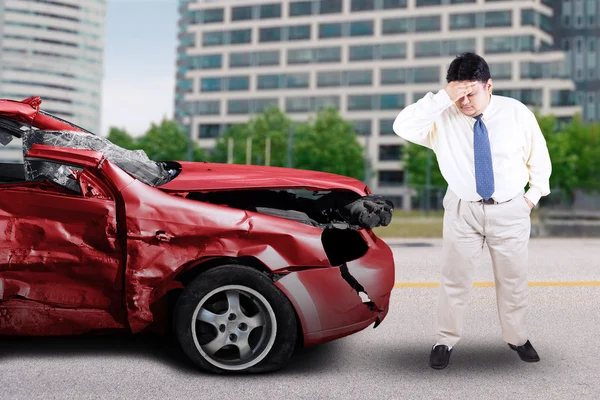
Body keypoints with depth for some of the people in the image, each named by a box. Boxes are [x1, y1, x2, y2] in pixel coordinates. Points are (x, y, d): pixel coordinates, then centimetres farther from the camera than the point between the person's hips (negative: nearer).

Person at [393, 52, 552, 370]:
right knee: (455, 280, 5)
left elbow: (538, 155, 7)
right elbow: (403, 127, -28)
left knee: (513, 280, 14)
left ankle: (517, 338, 32)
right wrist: (443, 97, -33)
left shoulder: (517, 113, -8)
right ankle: (445, 342, 19)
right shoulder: (442, 118, -12)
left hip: (510, 211, 1)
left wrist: (535, 193, 7)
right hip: (463, 210, -1)